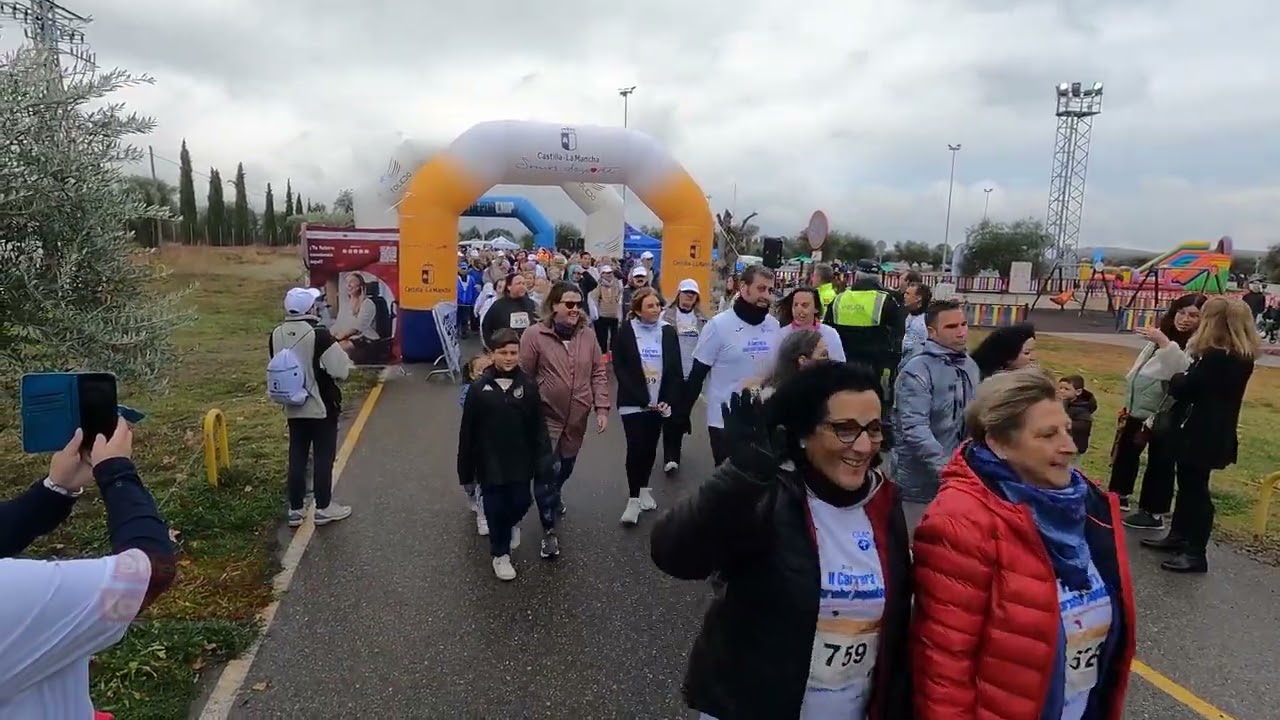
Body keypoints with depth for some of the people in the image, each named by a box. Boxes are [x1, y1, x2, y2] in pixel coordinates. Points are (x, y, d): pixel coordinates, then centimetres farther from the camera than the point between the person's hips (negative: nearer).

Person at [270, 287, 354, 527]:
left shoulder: (276, 335, 0)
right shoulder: (320, 335, -20)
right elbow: (341, 371, -20)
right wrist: (341, 352, 0)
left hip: (294, 408, 6)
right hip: (322, 407, -6)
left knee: (297, 457, 12)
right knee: (323, 457, 5)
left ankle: (296, 509, 19)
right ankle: (324, 508, 13)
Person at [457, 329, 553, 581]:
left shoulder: (528, 386, -7)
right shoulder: (479, 387, -10)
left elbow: (538, 428, -3)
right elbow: (467, 433, -4)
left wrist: (542, 461, -8)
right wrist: (466, 473, -1)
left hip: (520, 463, 1)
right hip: (489, 464, -1)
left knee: (520, 503, 10)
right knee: (495, 509, 9)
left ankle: (512, 523, 46)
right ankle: (501, 554, 32)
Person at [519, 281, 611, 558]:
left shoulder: (588, 335, 1)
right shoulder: (535, 335, -13)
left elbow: (598, 373, 5)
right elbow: (523, 377, -9)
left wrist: (601, 408, -2)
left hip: (577, 419, 5)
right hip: (546, 417, -4)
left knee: (565, 468, 20)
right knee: (547, 471, -4)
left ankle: (553, 498, 52)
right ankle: (548, 529, 12)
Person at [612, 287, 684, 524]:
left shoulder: (668, 332, 1)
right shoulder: (625, 332, -6)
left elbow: (676, 370, 2)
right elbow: (620, 369, -10)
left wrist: (669, 400, -9)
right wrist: (643, 399, -15)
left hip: (659, 402, 3)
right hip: (633, 402, -3)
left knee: (650, 448, 12)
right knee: (636, 448, -6)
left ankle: (644, 489, 30)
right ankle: (633, 498, 4)